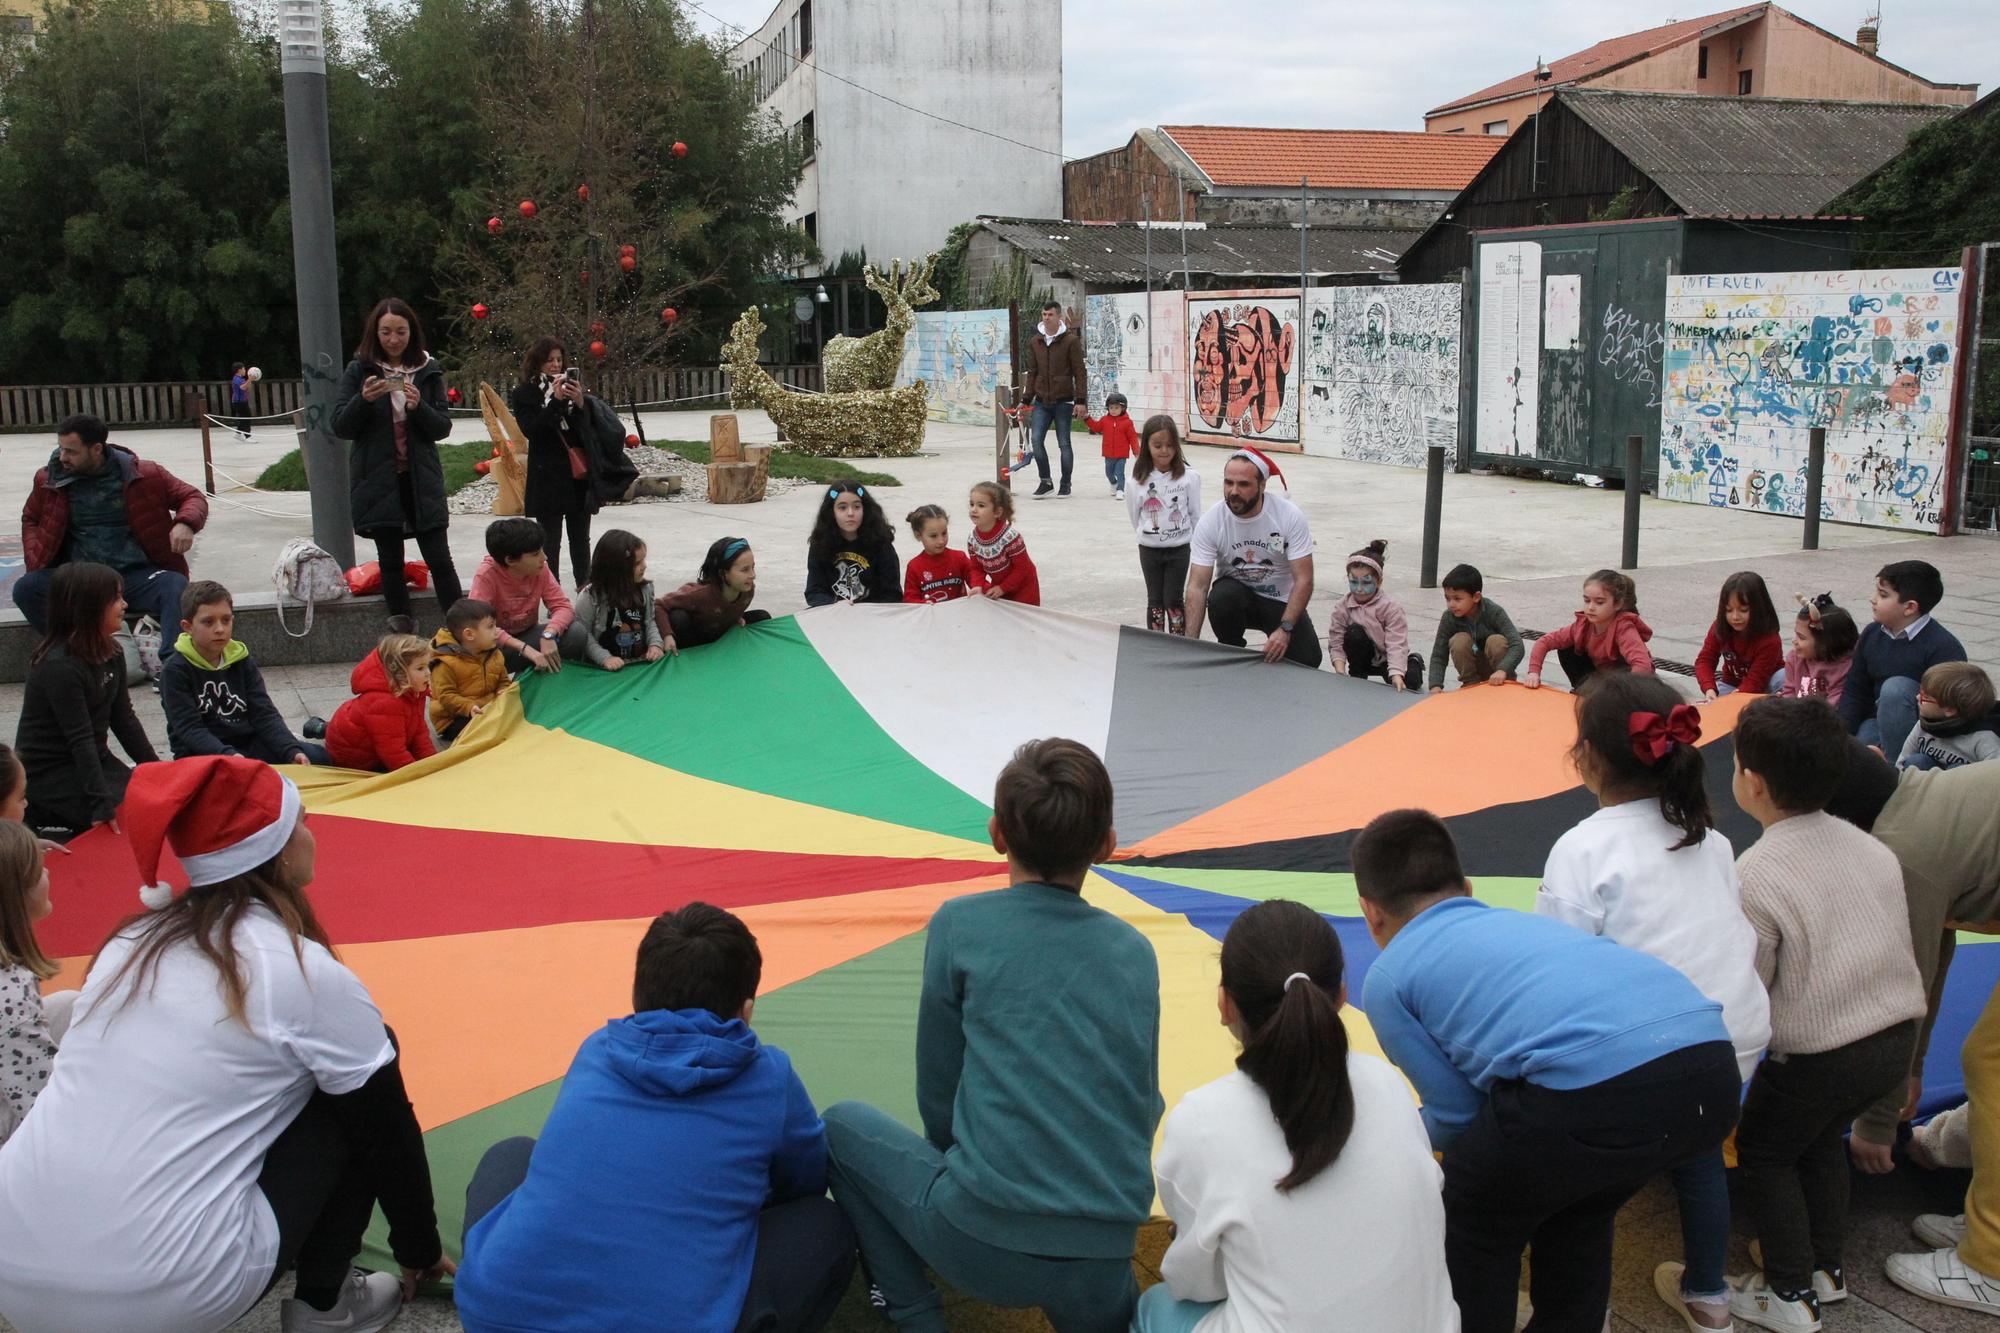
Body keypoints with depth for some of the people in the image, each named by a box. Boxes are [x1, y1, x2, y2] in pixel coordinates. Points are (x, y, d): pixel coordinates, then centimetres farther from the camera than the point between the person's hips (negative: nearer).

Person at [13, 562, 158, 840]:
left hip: (95, 761, 9)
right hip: (50, 773, -9)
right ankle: (46, 819, -1)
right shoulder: (59, 667, -21)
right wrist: (101, 804, -28)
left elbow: (124, 721, 9)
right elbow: (79, 739, -25)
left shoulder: (111, 655, 5)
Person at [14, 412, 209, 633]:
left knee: (177, 587, -34)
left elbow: (193, 498, 8)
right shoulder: (50, 479, 9)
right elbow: (31, 520, 27)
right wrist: (36, 563, 7)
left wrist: (185, 524, -17)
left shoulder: (141, 474, 1)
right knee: (25, 588, -25)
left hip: (137, 573, -3)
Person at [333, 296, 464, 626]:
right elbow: (341, 427, -2)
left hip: (422, 480, 0)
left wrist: (419, 407, -18)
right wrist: (363, 400, -20)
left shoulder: (428, 370, 3)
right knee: (391, 563, 6)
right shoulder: (360, 370, 0)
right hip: (378, 481, 0)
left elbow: (443, 427, 1)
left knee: (440, 561, -2)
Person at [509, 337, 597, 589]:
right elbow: (531, 429, -13)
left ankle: (585, 587, 18)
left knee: (580, 538, 10)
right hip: (549, 477, -4)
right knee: (550, 540, 0)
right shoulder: (524, 394, 0)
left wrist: (580, 404, -13)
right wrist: (556, 400, -20)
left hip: (580, 474, 4)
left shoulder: (571, 386, 10)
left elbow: (589, 428, 7)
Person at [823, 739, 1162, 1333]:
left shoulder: (961, 926, -4)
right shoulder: (1135, 951, 6)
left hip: (984, 1246, -4)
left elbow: (937, 1095, 4)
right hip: (1104, 1268, 4)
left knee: (842, 1125, 20)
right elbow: (1145, 1107, 13)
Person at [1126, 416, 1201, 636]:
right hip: (1149, 549, 2)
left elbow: (1196, 514, -2)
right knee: (1155, 600, 11)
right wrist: (1146, 535, 7)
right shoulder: (1139, 481, -8)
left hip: (1179, 549, -1)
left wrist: (1193, 541, 3)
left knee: (1174, 599, 2)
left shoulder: (1188, 477, -10)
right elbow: (1134, 516, 4)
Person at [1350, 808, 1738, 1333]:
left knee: (1475, 1227, 23)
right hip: (1714, 1074, 7)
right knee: (1578, 1214, 34)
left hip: (1594, 1088, -6)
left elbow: (1461, 1118, 18)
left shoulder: (1387, 978, 16)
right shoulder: (1519, 919, 33)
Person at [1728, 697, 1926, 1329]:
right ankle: (1827, 1269, 38)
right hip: (1897, 1036, 7)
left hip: (1820, 1055, -7)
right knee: (1820, 1137, 29)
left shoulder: (1755, 877, -20)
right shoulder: (1871, 847, 1)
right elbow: (1896, 939, 8)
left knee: (1764, 1152, 16)